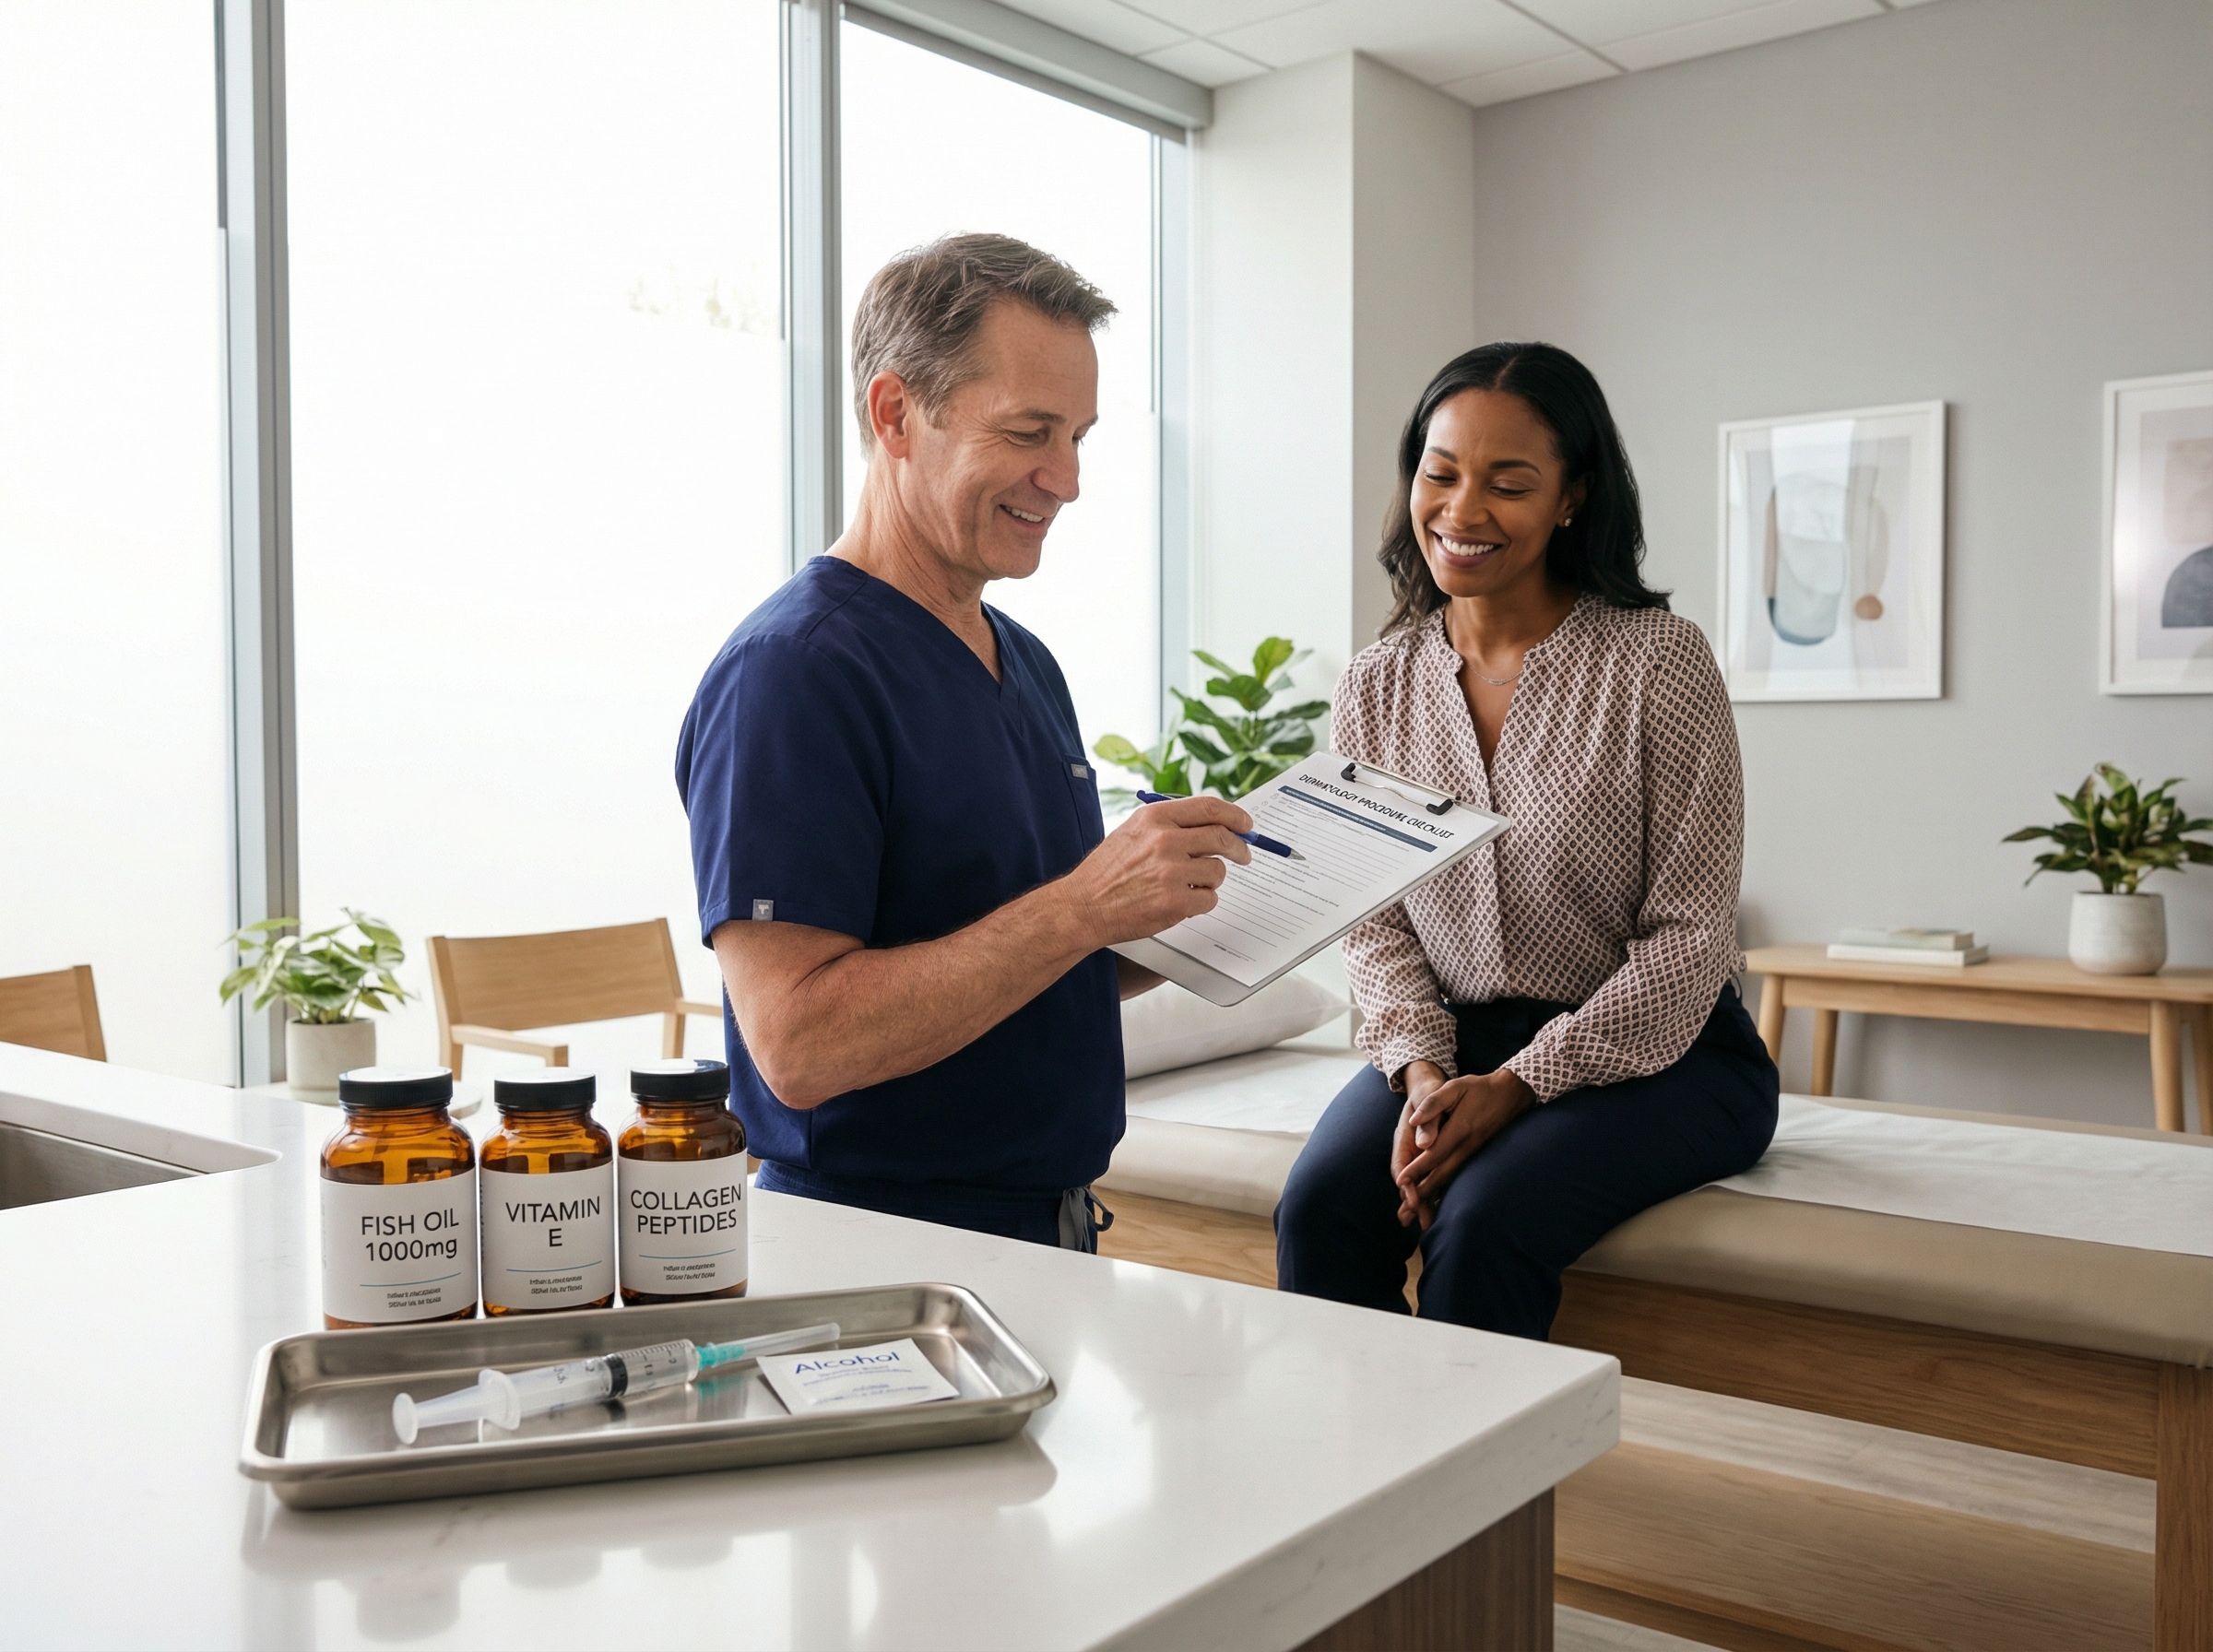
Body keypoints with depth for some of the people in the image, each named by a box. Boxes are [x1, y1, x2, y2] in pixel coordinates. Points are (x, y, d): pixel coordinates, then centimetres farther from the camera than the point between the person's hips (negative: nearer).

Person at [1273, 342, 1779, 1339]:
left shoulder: (1657, 661, -8)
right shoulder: (1376, 688, 4)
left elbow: (1692, 936, -10)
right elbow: (1373, 921, 6)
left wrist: (1517, 1085, -17)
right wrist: (1421, 1071, -12)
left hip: (1658, 1054, -3)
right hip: (1450, 1043, 3)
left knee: (1480, 1226, -29)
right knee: (1319, 1210, -24)